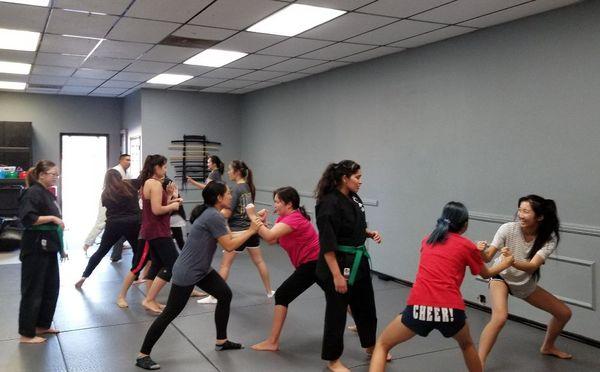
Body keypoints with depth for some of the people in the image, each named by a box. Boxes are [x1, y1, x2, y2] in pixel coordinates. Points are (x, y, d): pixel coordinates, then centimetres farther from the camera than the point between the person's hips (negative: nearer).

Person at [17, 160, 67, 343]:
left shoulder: (49, 194, 15)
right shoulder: (33, 193, -13)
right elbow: (27, 219, -24)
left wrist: (60, 247, 21)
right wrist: (52, 218, -20)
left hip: (48, 248, 10)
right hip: (35, 249, -10)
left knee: (51, 288, 15)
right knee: (33, 291, -1)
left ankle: (42, 325, 30)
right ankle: (27, 334, 9)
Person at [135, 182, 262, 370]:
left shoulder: (212, 214, 8)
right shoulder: (213, 216, -22)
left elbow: (230, 236, 10)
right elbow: (229, 246, -19)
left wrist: (253, 226, 5)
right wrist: (251, 231, -11)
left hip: (201, 270, 10)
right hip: (186, 273, -10)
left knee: (225, 295, 13)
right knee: (169, 314, -3)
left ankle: (221, 341, 26)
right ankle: (142, 355, 10)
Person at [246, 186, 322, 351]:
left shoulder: (294, 219, -22)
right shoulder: (284, 217, 8)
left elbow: (270, 236, -34)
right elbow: (272, 240, 1)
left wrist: (253, 217, -28)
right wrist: (261, 222, -11)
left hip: (313, 263, -11)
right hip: (315, 261, 11)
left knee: (282, 295, -10)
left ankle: (272, 342, -5)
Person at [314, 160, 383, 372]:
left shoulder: (354, 198, 5)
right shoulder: (330, 203, -22)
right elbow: (327, 245, -23)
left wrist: (370, 233, 1)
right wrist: (337, 275, -23)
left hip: (358, 261, 9)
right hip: (338, 264, -9)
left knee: (366, 306, 22)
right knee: (336, 312, 4)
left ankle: (370, 346, 43)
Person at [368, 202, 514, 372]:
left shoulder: (427, 240, 19)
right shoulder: (467, 245, 10)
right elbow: (486, 274, 28)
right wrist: (505, 262, 47)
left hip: (419, 308, 1)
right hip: (450, 310, 0)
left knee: (382, 345, 19)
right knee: (467, 345, 34)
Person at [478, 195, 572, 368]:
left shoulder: (549, 238, -22)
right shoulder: (508, 228, -27)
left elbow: (532, 267, -36)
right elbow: (488, 256, -31)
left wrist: (512, 261, -56)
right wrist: (480, 252, -54)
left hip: (526, 284, 4)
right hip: (502, 278, -4)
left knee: (564, 313, 10)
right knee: (500, 318, -30)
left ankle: (548, 347, 38)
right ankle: (479, 364, -22)